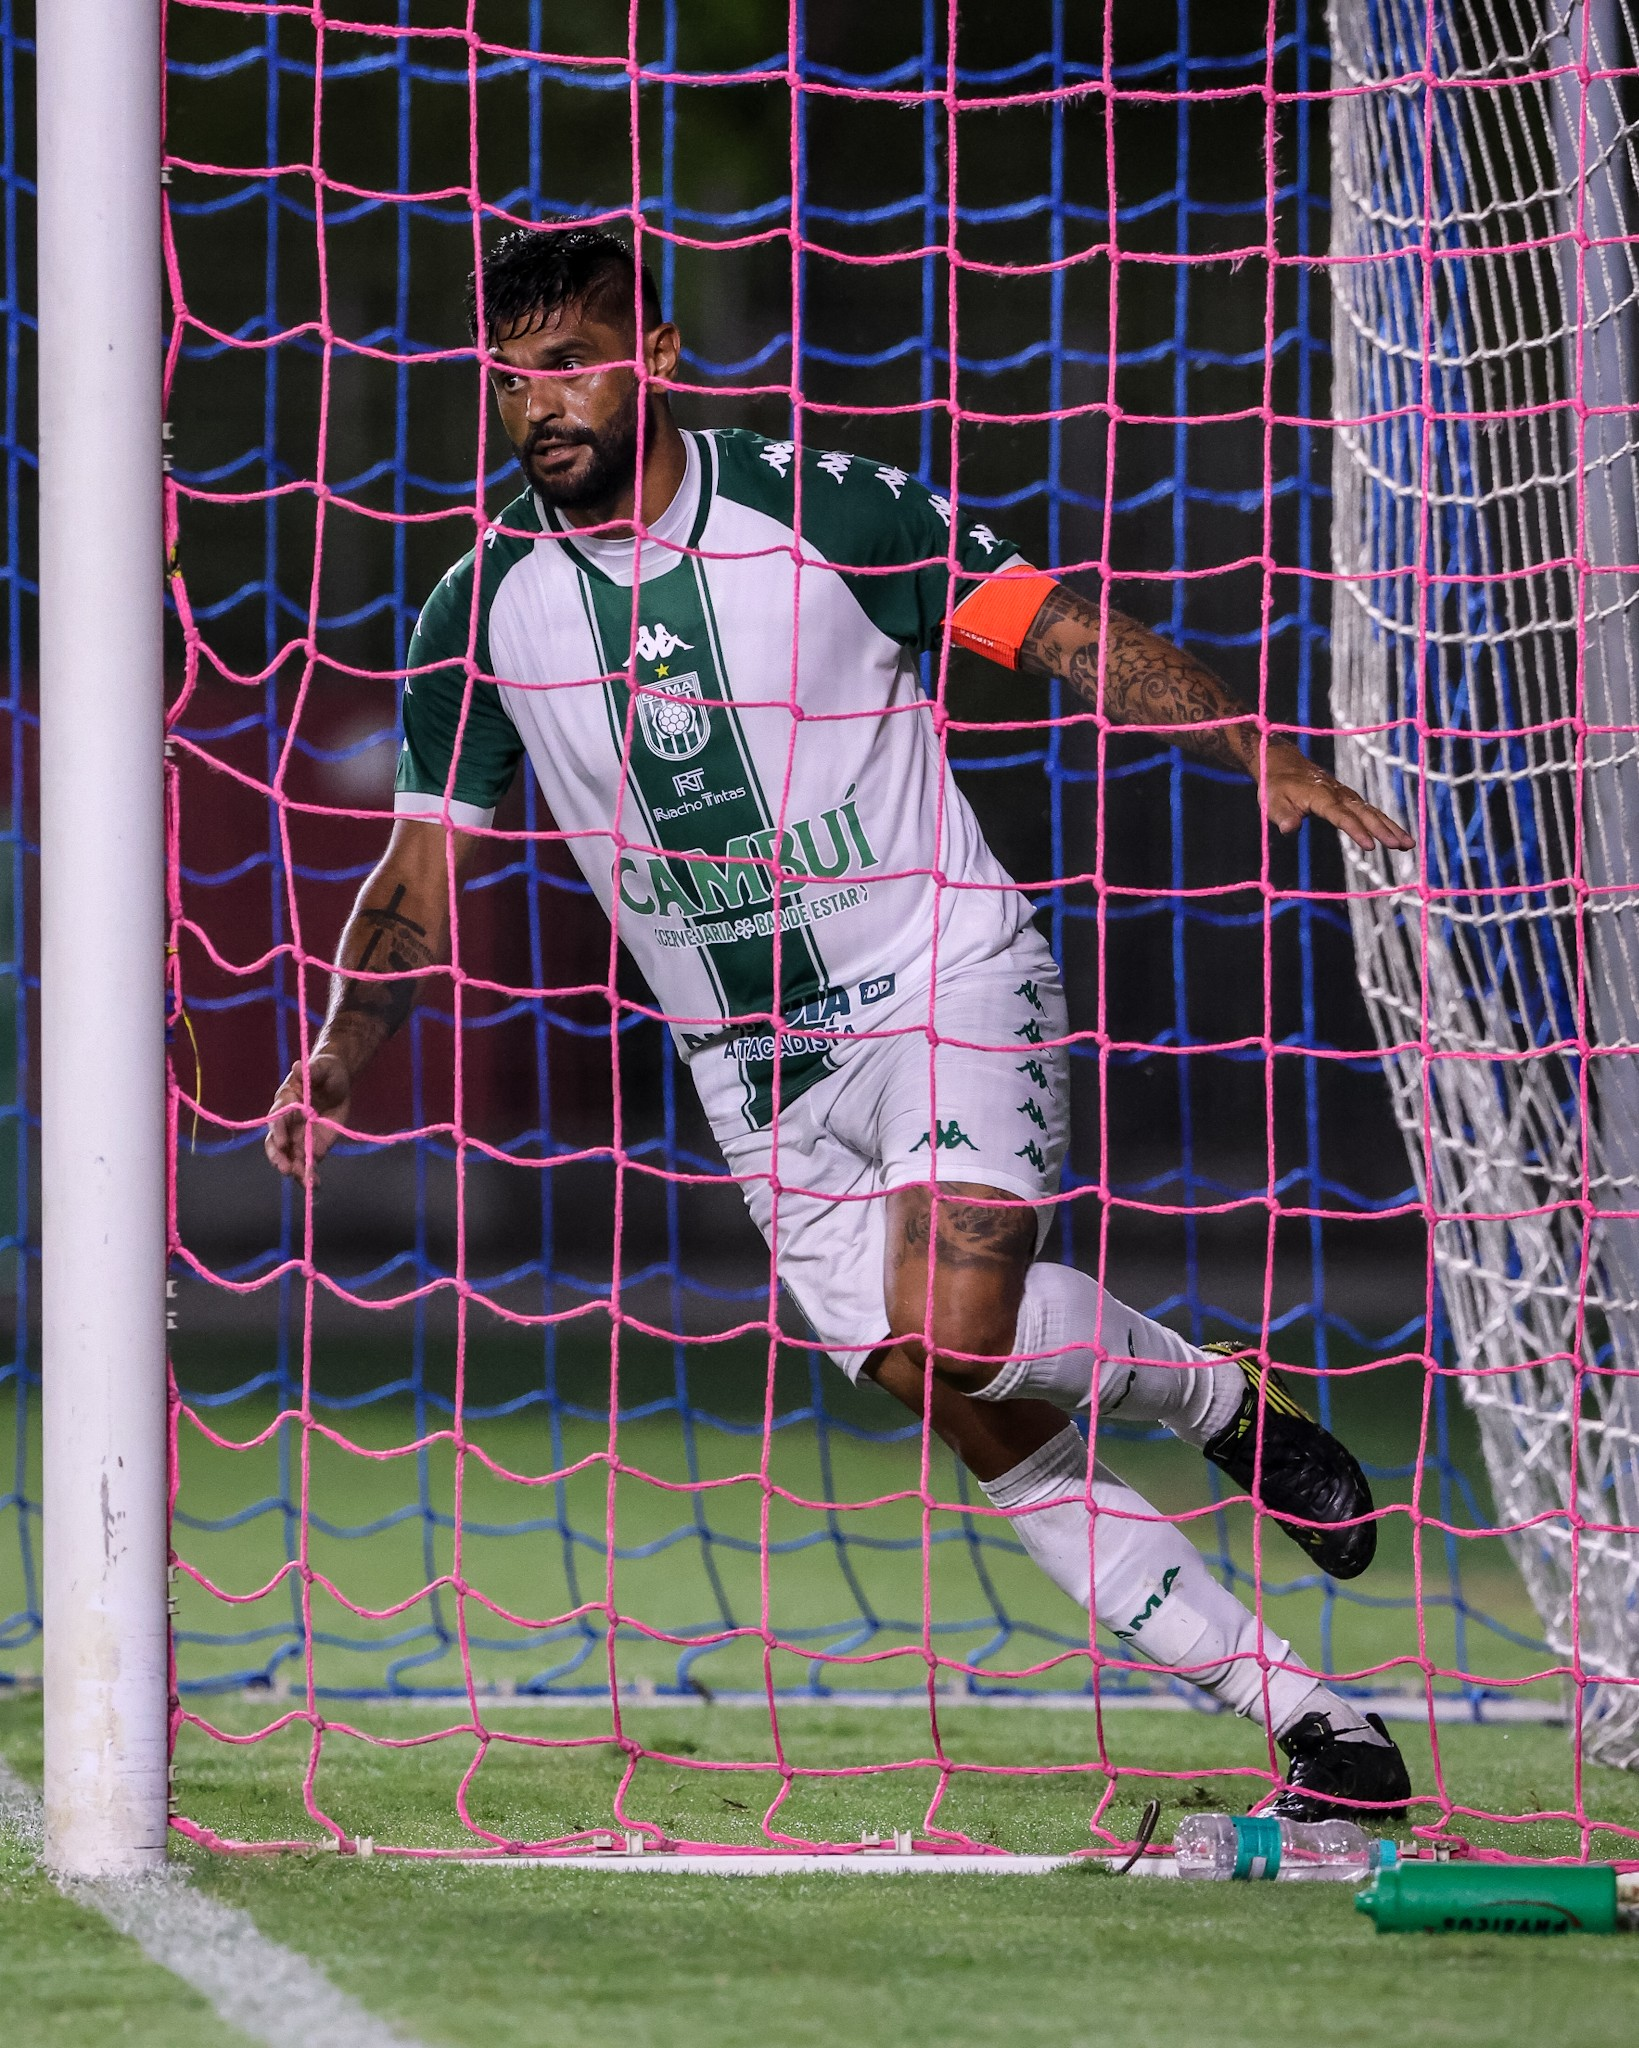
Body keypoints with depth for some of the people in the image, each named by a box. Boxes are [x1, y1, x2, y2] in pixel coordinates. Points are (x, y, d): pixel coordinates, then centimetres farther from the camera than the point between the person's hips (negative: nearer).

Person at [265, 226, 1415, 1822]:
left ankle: (1224, 1403, 2)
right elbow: (425, 869, 5)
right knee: (1005, 1442, -2)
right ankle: (1313, 1727, 6)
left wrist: (1258, 753, -19)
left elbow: (1062, 630, -7)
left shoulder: (828, 510, -10)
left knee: (945, 1327, -28)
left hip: (948, 991, -4)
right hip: (756, 1076, 4)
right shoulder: (486, 611, 0)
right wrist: (337, 1060, -10)